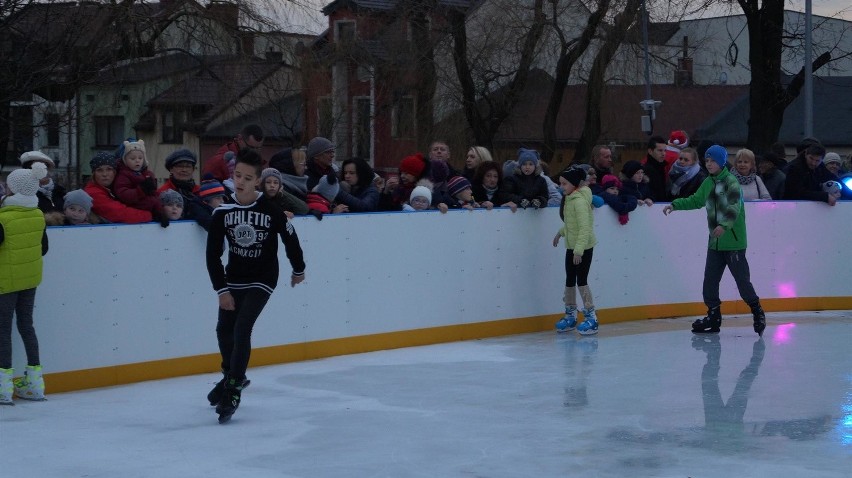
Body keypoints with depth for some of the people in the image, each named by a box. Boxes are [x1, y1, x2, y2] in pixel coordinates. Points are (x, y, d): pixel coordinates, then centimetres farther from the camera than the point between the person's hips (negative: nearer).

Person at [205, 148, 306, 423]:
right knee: (224, 329, 11)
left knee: (242, 328, -17)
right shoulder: (223, 212, -12)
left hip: (262, 279, -4)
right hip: (234, 278, 4)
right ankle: (232, 374, 38)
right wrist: (221, 290, -11)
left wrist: (298, 269, 11)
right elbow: (213, 254, -8)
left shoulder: (271, 210, -19)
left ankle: (233, 390, -13)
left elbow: (290, 237, -1)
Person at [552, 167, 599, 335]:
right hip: (572, 246, 10)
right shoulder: (570, 198, 8)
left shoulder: (580, 201, -22)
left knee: (581, 280, -7)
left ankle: (591, 317, -2)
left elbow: (584, 227, -27)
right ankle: (570, 315, 27)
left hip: (583, 247, -10)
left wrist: (579, 250, -29)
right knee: (570, 280, 15)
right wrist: (560, 232, 28)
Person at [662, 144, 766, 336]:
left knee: (742, 279, -3)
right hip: (715, 242, 7)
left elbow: (734, 207, -25)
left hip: (734, 242, -7)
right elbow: (695, 200, 24)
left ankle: (757, 312, 14)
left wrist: (724, 225, -40)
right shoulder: (708, 183, 11)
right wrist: (675, 205, 13)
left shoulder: (731, 182, -13)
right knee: (710, 280, 6)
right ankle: (713, 317, 16)